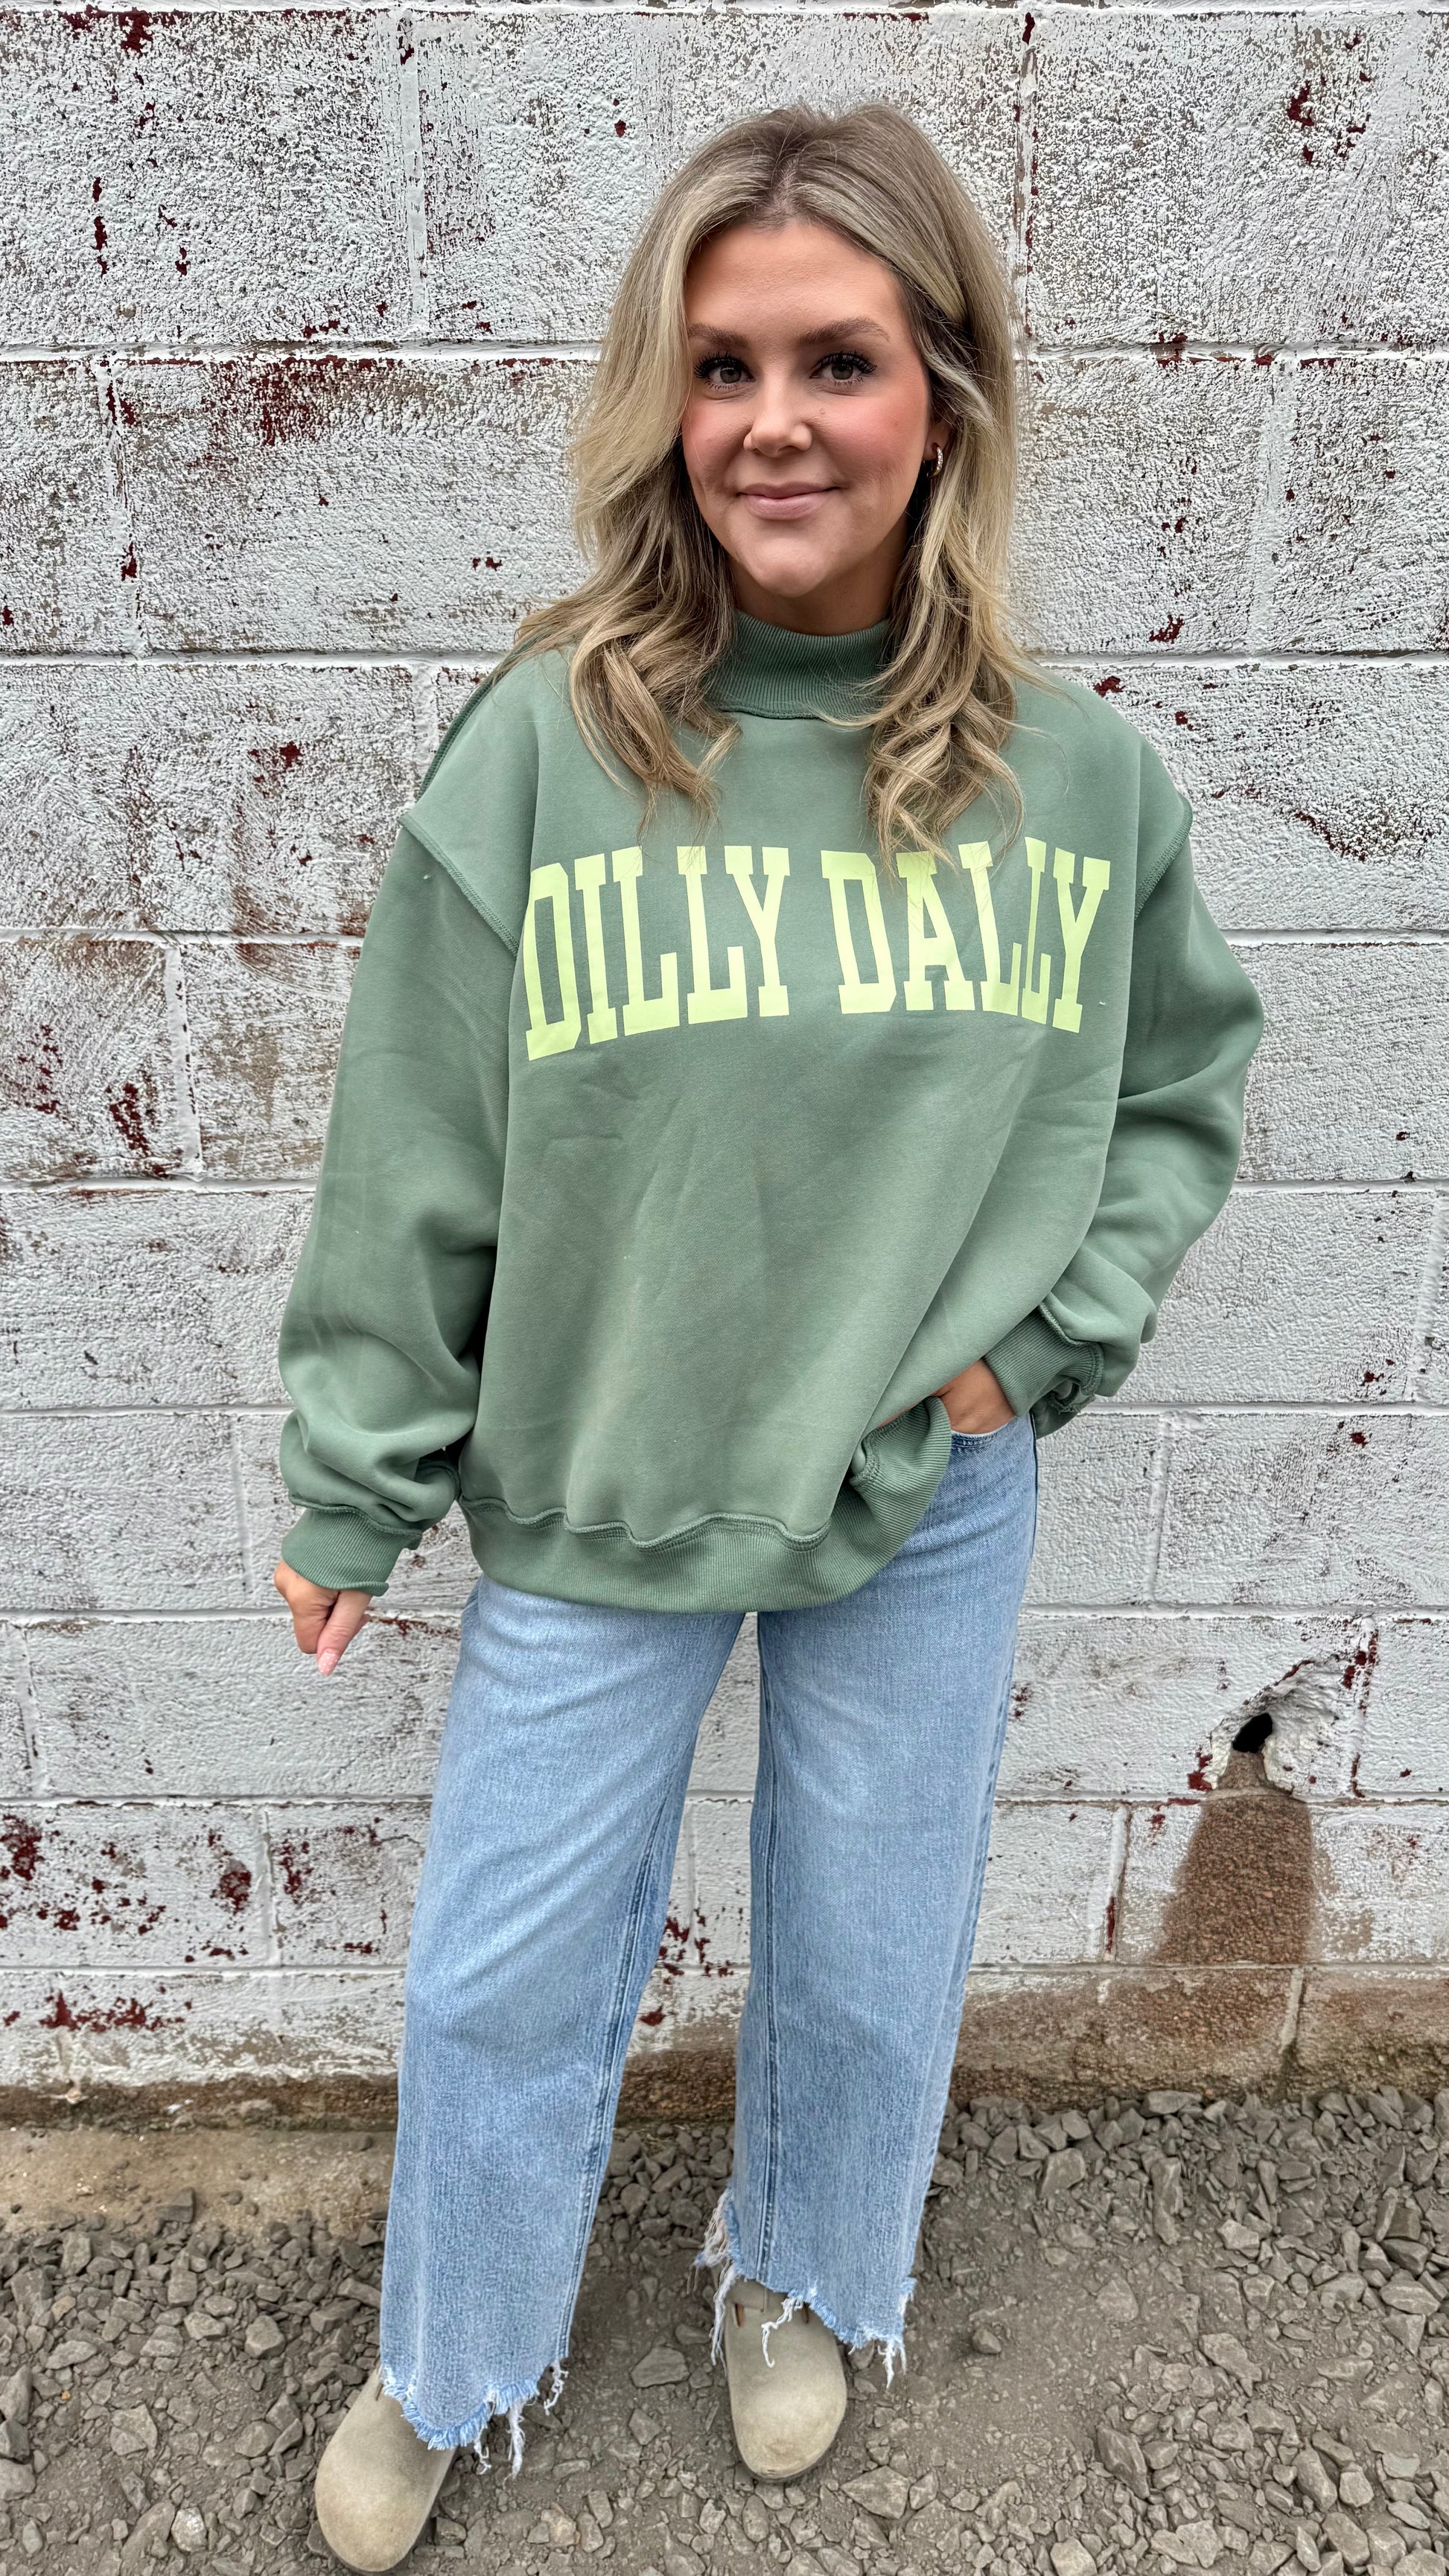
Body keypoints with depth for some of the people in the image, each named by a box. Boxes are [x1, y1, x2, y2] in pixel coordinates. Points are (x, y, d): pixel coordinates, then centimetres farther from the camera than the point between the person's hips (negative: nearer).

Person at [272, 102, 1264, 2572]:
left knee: (870, 1967, 21)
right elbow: (413, 1164, -8)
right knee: (500, 1985, 15)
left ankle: (797, 2283, 54)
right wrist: (351, 1491, -2)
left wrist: (1050, 1336, -4)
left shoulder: (1078, 775, -7)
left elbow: (1187, 1080, 8)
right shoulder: (543, 745, -13)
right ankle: (445, 2371, 48)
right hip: (596, 1502, -1)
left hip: (933, 1507, 2)